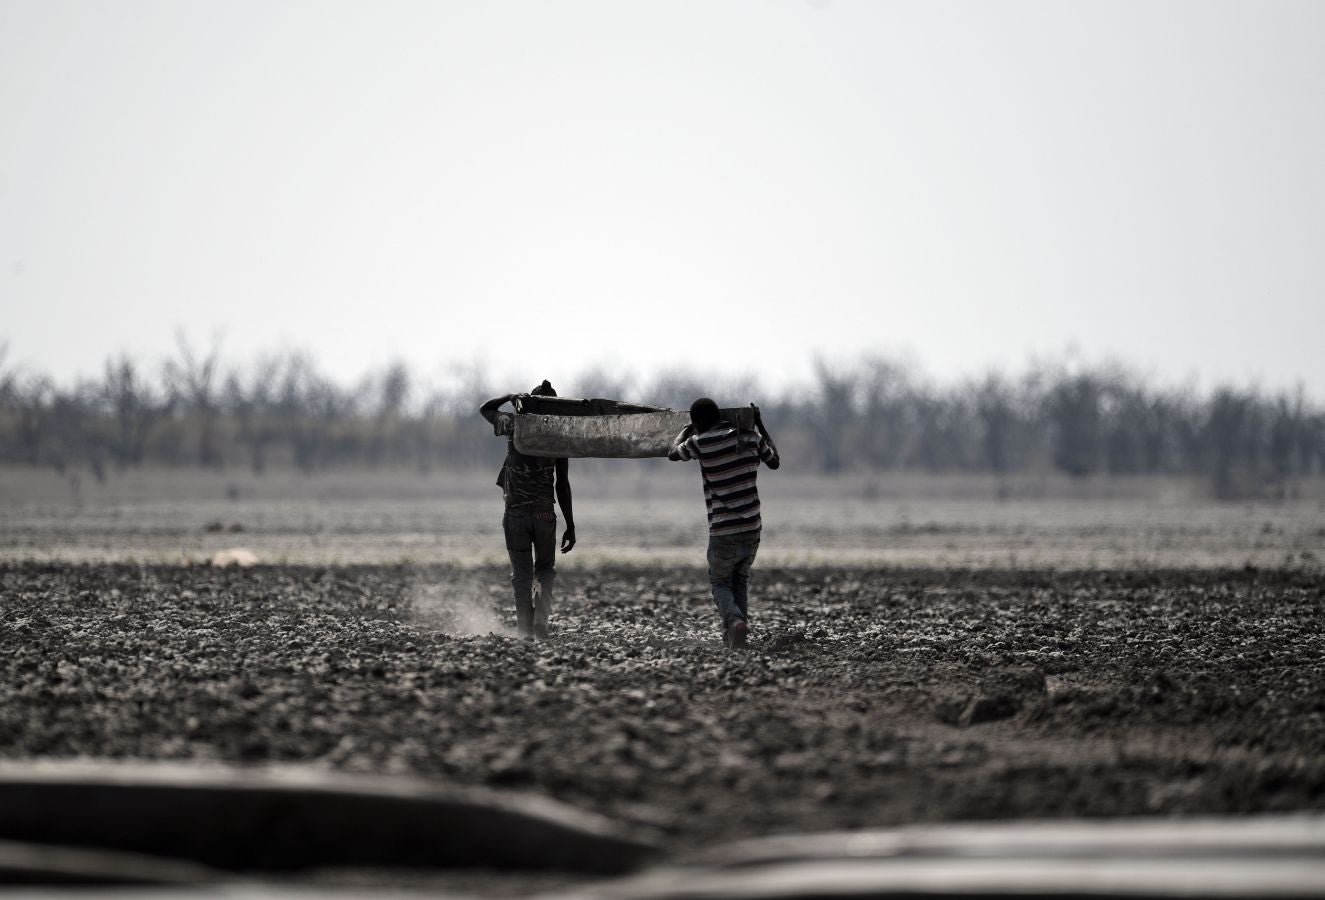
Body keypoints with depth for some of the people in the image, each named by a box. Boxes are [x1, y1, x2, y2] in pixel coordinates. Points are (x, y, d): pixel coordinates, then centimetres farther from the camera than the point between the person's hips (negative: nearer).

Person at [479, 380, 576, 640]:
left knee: (522, 574, 6)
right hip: (545, 513, 0)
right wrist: (570, 525, 3)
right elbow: (562, 486, -1)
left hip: (515, 512, 0)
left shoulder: (513, 425, -1)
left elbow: (485, 409, 20)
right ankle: (541, 616, -4)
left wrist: (512, 397, 13)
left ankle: (525, 628, -3)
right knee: (545, 570, 16)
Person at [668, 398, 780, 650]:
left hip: (722, 532, -4)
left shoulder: (700, 442, -8)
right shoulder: (751, 438, 2)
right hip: (752, 527, 4)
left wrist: (688, 429, 31)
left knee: (720, 584, 14)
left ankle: (735, 622, -16)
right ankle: (735, 636, 13)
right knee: (740, 580, 24)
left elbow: (673, 454, 13)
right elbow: (775, 462, 22)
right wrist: (760, 425, 29)